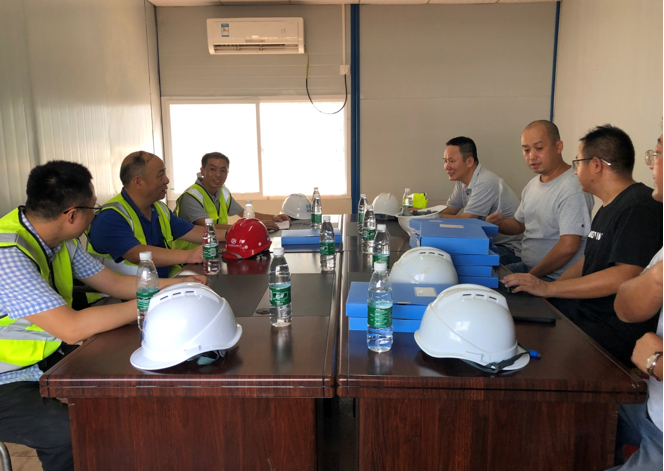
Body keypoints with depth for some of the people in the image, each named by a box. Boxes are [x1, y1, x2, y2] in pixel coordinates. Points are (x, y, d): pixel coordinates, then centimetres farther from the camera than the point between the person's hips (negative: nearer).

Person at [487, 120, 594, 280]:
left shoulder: (572, 188, -20)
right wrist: (500, 223, -1)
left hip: (555, 278, -8)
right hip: (527, 267, 9)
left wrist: (531, 276, -15)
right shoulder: (532, 185, 10)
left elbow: (567, 247, -25)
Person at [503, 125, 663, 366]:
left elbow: (624, 276, -26)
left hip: (616, 333, -10)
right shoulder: (607, 208, 17)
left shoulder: (639, 207, -17)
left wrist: (548, 288, -23)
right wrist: (545, 288, 5)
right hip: (584, 310, 10)